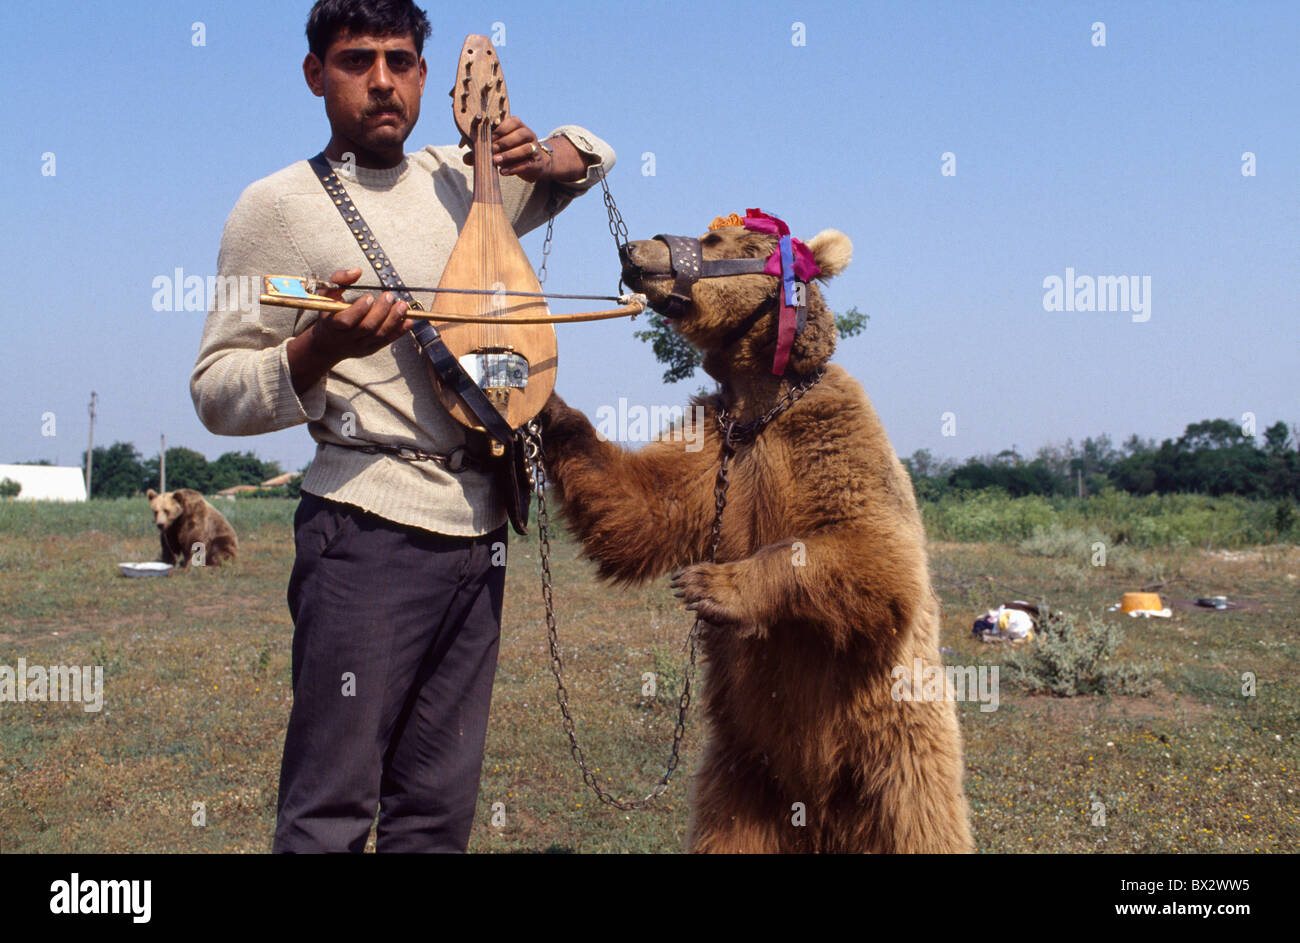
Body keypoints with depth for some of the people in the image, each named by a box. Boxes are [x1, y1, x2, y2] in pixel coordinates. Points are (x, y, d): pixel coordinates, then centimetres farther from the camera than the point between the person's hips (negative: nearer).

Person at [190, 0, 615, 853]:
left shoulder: (462, 181, 15)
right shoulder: (280, 206, -1)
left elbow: (591, 155, 31)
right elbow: (215, 391, -4)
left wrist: (542, 158, 8)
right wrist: (318, 350, -22)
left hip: (478, 527, 6)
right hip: (367, 530, -6)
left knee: (439, 811, 10)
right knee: (331, 809, -7)